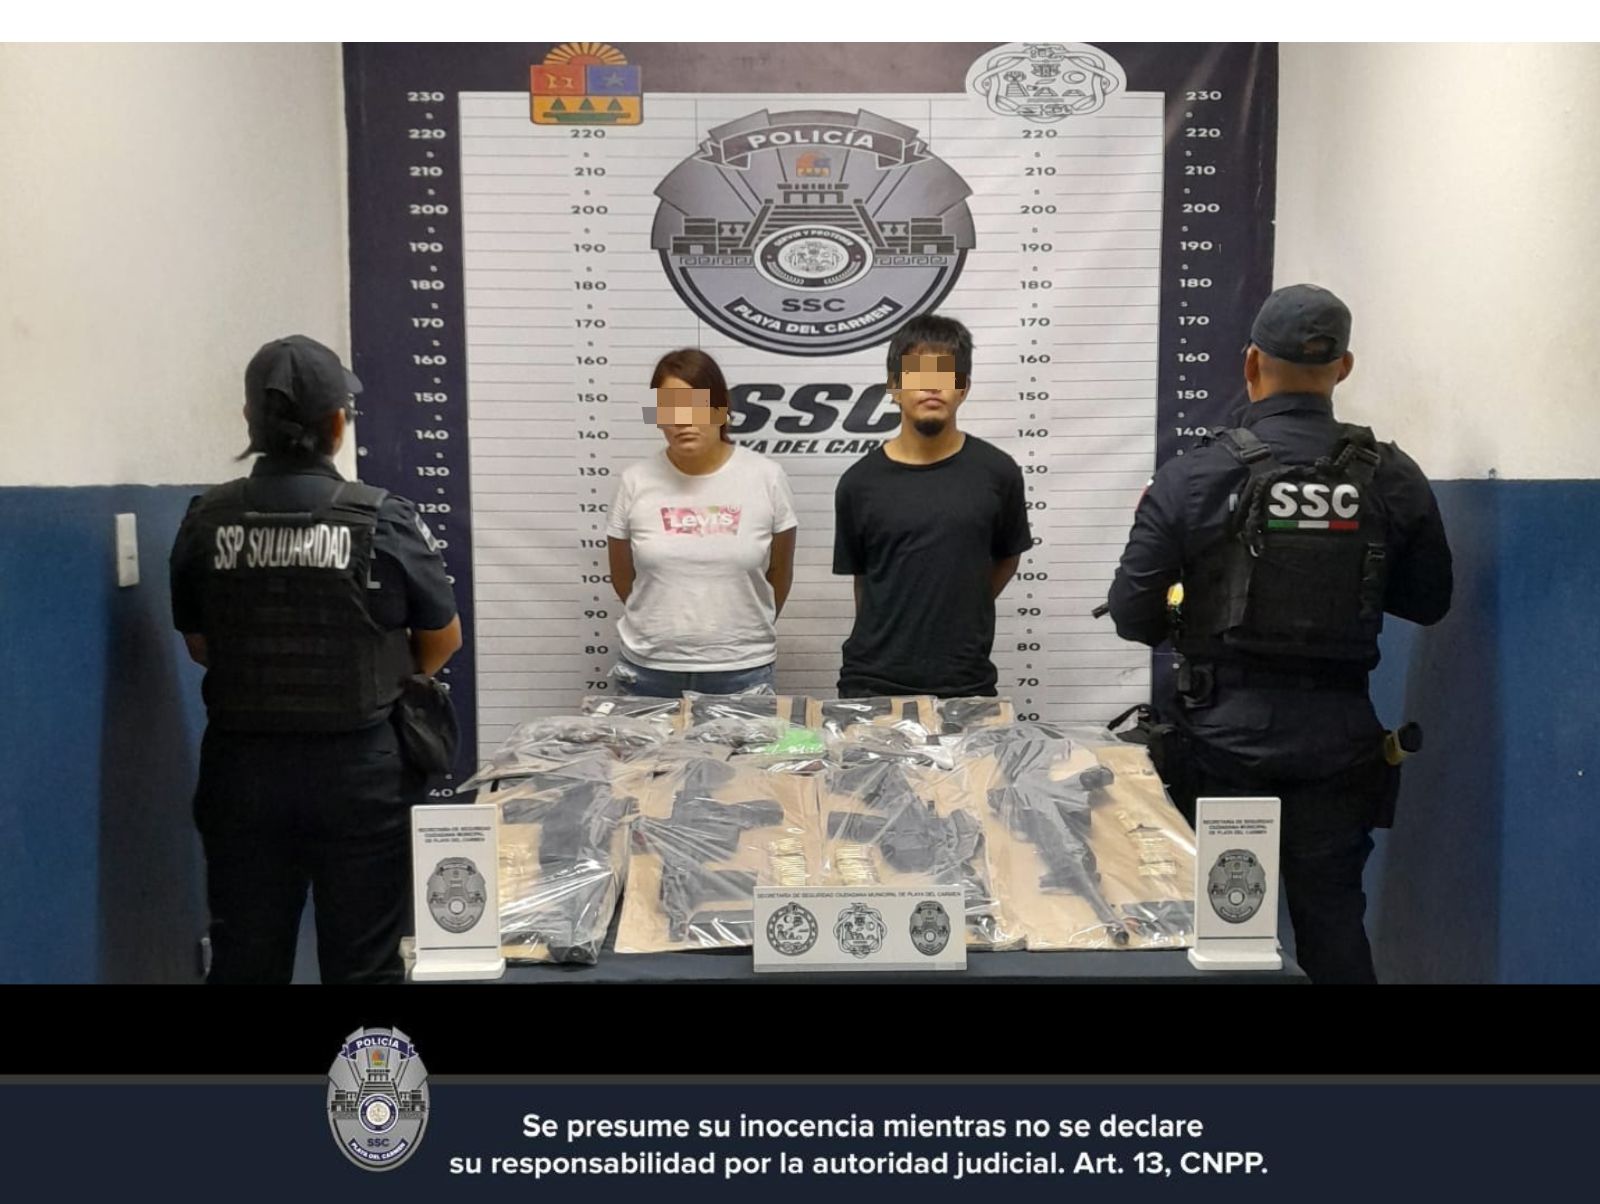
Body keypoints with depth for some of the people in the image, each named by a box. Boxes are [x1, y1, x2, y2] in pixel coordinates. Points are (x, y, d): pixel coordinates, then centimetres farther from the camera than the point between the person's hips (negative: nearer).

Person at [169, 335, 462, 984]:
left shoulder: (205, 521, -4)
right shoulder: (385, 520, -12)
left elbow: (199, 645, 8)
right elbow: (443, 639, 0)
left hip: (241, 766, 3)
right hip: (359, 768, -2)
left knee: (244, 960, 14)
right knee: (362, 962, 9)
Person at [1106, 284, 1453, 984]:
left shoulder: (1192, 479, -11)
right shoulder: (1393, 480, -4)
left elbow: (1132, 617, -10)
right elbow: (1427, 602, 7)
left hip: (1226, 733, -1)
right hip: (1338, 735, 2)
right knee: (1334, 915, 13)